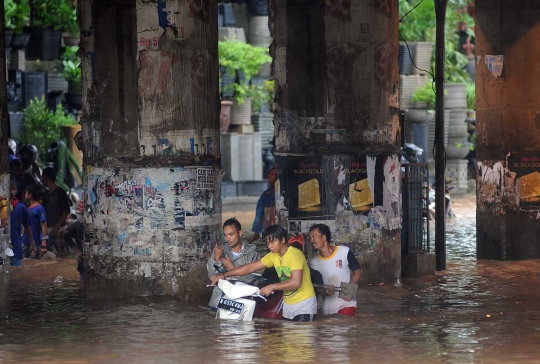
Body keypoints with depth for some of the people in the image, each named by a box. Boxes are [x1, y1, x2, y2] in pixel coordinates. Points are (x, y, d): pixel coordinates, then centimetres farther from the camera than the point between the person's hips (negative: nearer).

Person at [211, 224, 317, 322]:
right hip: (288, 304, 7)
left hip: (304, 305, -7)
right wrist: (224, 275, 1)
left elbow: (296, 282, -30)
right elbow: (250, 267, 7)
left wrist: (272, 287, -27)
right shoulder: (273, 256, 5)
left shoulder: (295, 254, -19)